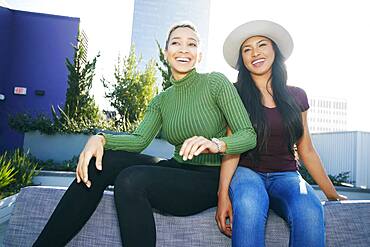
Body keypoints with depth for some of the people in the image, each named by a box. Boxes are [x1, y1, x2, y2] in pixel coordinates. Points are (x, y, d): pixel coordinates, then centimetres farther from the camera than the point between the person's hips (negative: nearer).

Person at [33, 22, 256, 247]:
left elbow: (249, 136, -11)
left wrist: (215, 144, -32)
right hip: (177, 171, 6)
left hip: (209, 179, -5)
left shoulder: (216, 82, -5)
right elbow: (139, 140, -3)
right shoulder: (162, 100, 10)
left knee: (131, 179, -30)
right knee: (100, 162, -13)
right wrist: (100, 139, -22)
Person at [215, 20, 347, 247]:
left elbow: (306, 150, 14)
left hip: (285, 175, 3)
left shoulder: (296, 96, 11)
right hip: (247, 171, -2)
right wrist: (223, 194, -21)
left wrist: (332, 193, 16)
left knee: (311, 213, -32)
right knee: (249, 206, -38)